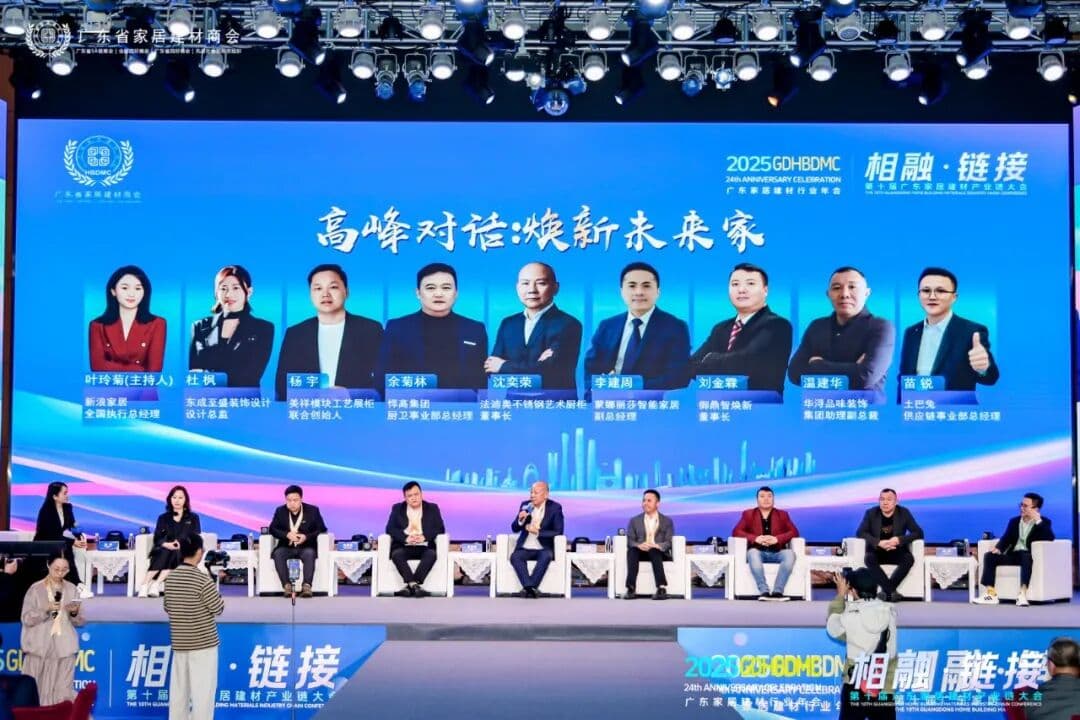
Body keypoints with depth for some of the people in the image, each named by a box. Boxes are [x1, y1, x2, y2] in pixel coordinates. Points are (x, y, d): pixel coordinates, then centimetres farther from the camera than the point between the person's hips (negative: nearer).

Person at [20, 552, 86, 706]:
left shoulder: (72, 590, 7)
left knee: (62, 692, 0)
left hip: (64, 649, 2)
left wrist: (75, 613, -12)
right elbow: (26, 618, -5)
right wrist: (46, 610, -18)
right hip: (39, 648, -2)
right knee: (36, 691, -2)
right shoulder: (36, 589, 0)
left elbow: (80, 622, 8)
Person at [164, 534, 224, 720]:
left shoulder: (170, 577, 3)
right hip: (203, 643, -6)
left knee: (178, 691, 10)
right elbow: (218, 608, -8)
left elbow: (167, 608, 13)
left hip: (179, 643, 6)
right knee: (203, 691, -3)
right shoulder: (202, 578, -16)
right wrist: (218, 595, 10)